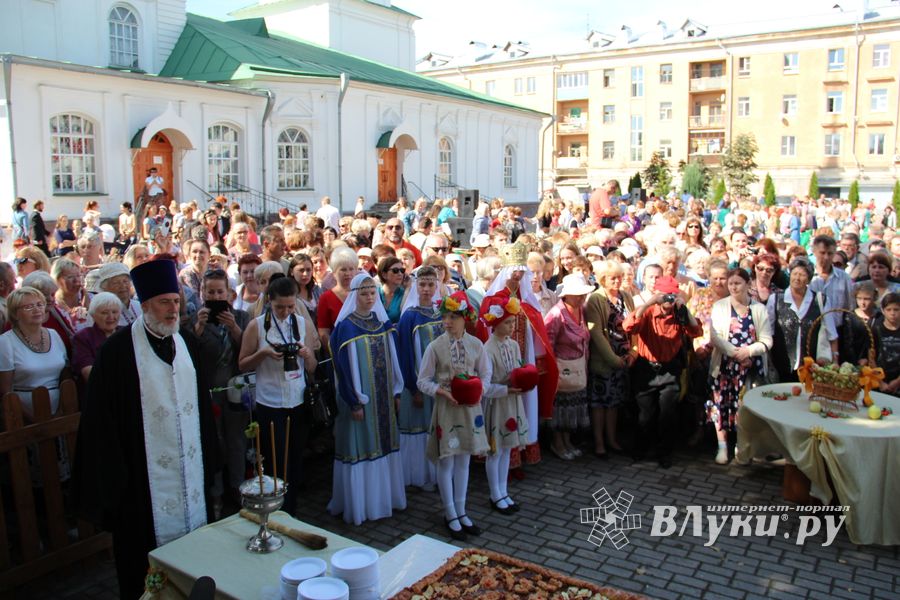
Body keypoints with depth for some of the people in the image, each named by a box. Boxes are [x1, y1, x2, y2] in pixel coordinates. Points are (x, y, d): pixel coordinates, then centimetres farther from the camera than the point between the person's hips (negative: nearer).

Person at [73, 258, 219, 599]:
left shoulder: (184, 344, 7)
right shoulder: (118, 350, -11)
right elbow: (102, 418, -10)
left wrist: (208, 461, 14)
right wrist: (110, 478, -11)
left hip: (190, 466, 6)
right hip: (144, 474, -5)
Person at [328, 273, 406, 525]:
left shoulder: (383, 322, 7)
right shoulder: (346, 327, -10)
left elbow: (393, 360, 10)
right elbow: (344, 366, -12)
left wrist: (396, 391, 7)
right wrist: (354, 402, -14)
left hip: (384, 396, 5)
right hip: (359, 397, -5)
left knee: (384, 444, 12)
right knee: (360, 447, 1)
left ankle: (385, 495, 26)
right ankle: (358, 504, 13)